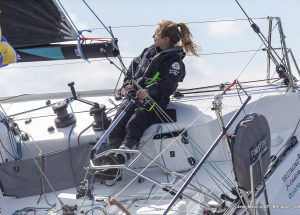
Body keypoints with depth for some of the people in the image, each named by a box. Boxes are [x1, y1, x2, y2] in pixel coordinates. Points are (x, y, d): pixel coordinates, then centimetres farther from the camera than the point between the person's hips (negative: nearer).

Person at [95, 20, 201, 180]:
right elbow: (134, 66, 32)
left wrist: (148, 91, -27)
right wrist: (128, 84, 14)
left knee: (133, 126, -33)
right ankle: (111, 167, -34)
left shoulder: (175, 61, 1)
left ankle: (119, 158, -54)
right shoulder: (150, 51, 25)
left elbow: (168, 84, -13)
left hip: (153, 100, -6)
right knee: (117, 126, -19)